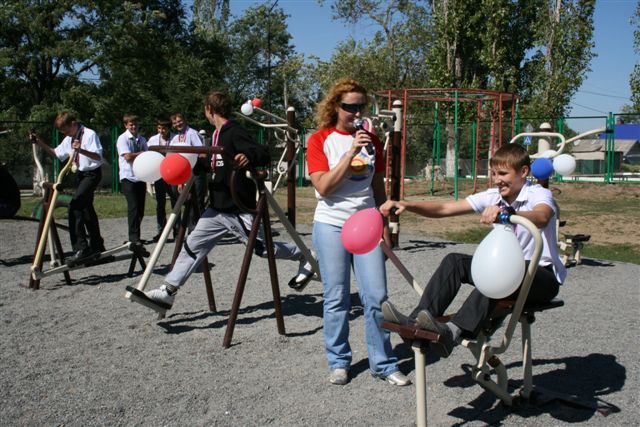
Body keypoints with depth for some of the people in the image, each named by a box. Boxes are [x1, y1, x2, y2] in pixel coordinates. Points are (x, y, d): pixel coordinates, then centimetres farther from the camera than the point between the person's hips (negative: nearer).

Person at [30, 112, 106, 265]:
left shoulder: (89, 134, -14)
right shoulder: (69, 139, 11)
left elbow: (98, 156, -22)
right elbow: (56, 153, 22)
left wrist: (81, 150, -37)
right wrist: (40, 143, 11)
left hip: (92, 173, -9)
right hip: (81, 174, 10)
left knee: (74, 205, -23)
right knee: (86, 209, 16)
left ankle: (81, 249, -25)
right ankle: (96, 245, 29)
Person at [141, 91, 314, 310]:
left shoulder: (235, 133, -15)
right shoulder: (218, 134, 12)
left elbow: (263, 155, -26)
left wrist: (248, 157, -46)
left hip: (239, 209, -9)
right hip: (217, 208, 9)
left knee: (264, 248, 3)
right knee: (193, 245, 5)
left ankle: (304, 257, 26)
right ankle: (168, 291, 10)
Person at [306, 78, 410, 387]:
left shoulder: (370, 140, 10)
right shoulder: (320, 140, -2)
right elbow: (323, 187, -13)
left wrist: (384, 225, 15)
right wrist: (351, 152, -18)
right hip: (331, 226, -3)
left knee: (377, 296, 0)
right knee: (336, 298, 3)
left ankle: (383, 364, 13)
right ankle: (338, 362, 19)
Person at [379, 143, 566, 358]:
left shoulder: (540, 195, -14)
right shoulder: (493, 197, 1)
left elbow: (541, 218, -41)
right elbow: (445, 208, -6)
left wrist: (505, 212, -60)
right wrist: (406, 205, -21)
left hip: (544, 276, -6)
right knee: (454, 261, -15)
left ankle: (454, 331, -50)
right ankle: (417, 321, -25)